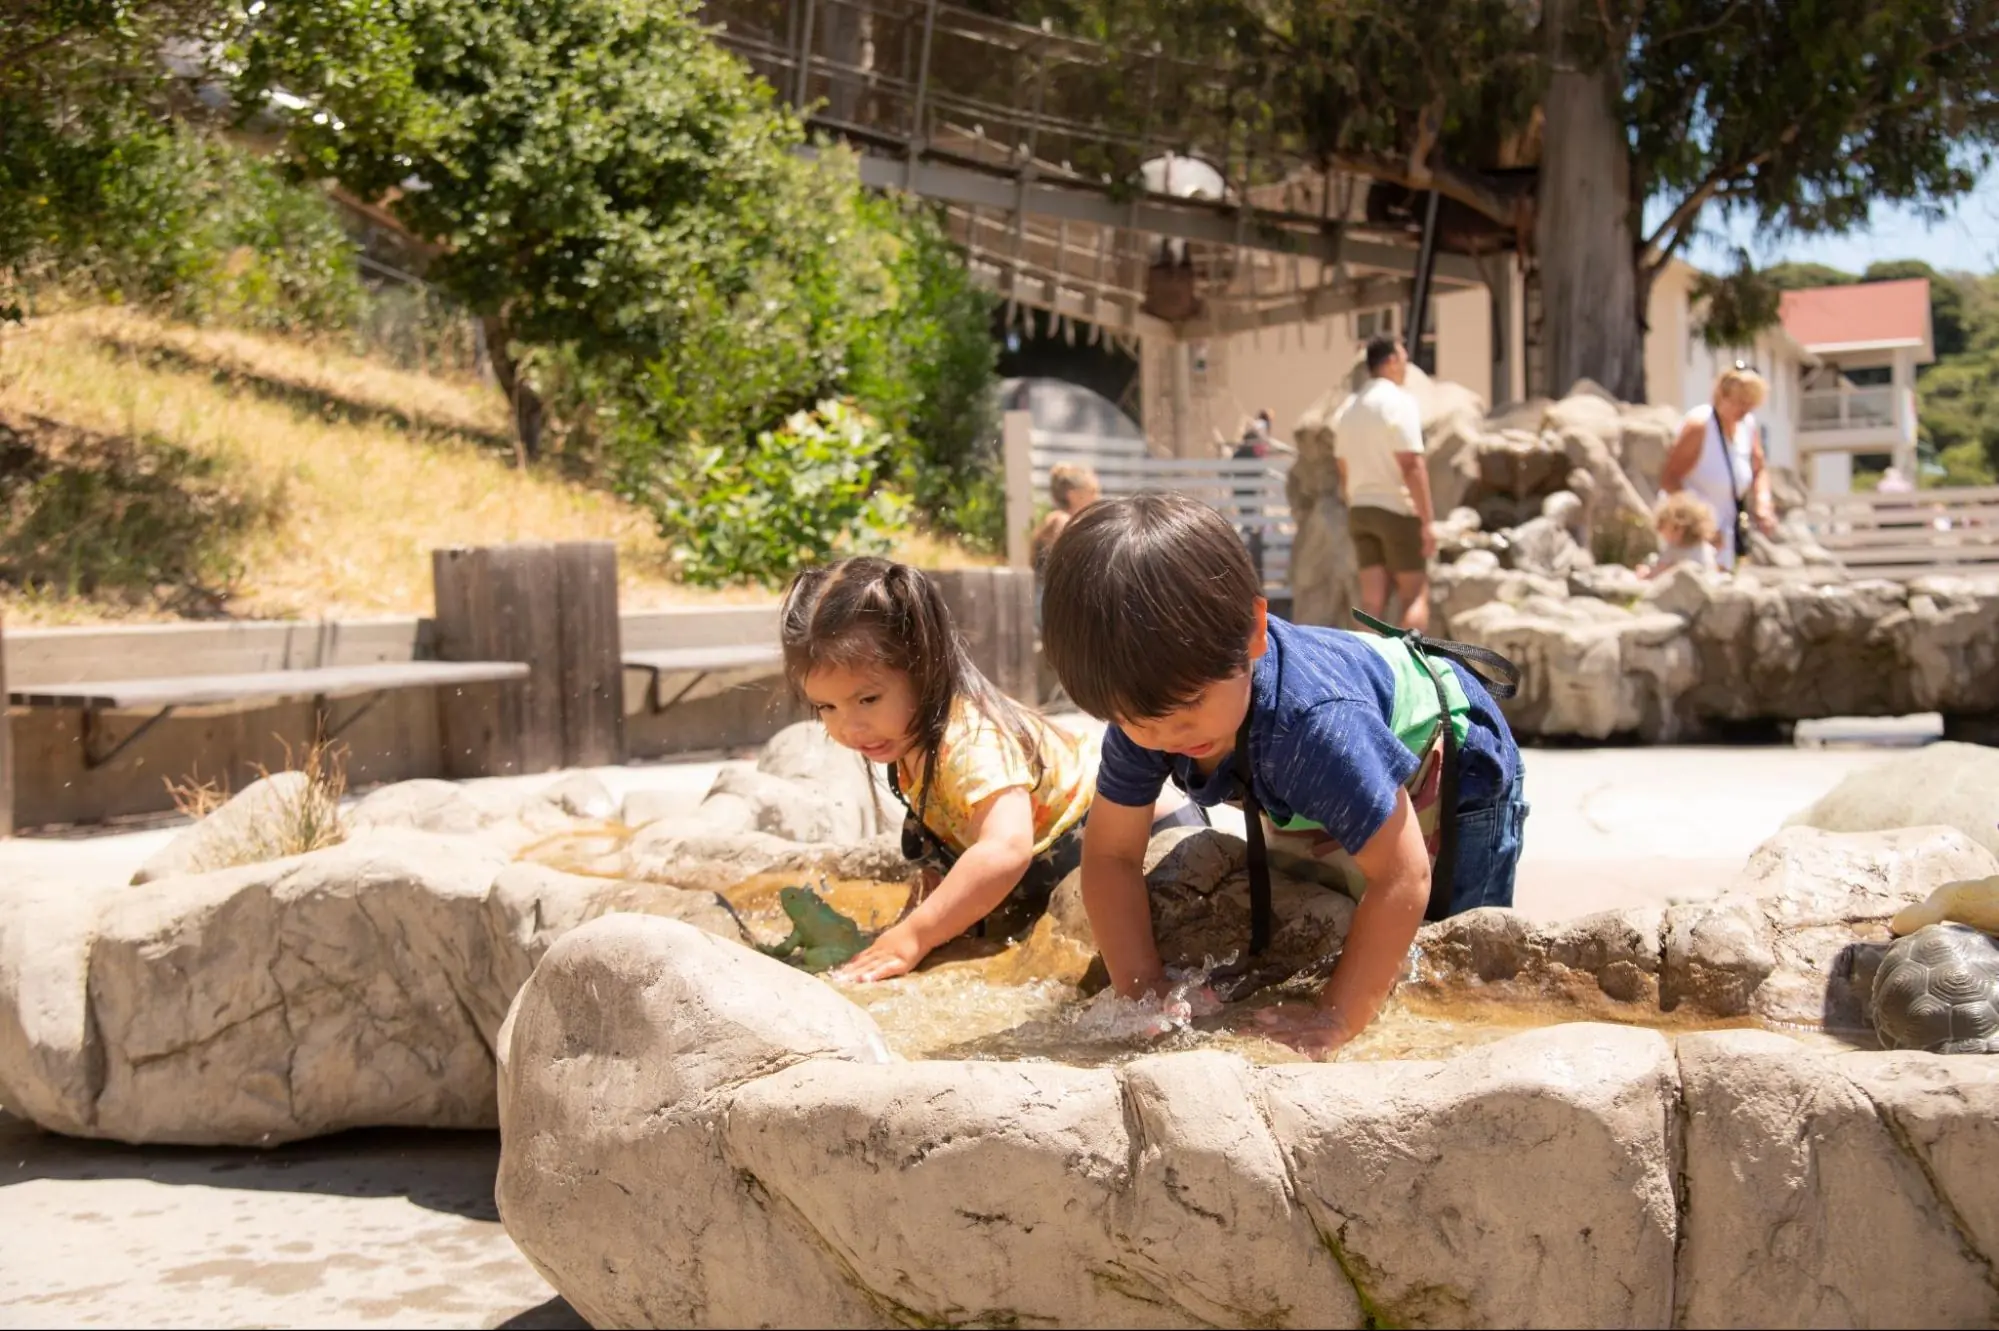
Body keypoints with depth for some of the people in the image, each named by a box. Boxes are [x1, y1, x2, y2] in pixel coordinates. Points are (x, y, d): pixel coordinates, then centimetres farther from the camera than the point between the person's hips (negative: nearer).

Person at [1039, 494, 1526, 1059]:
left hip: (1452, 772, -5)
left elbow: (1401, 878, -44)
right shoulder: (1144, 710, -29)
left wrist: (1332, 1021, -43)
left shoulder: (1315, 722, -50)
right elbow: (1111, 853, -20)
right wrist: (1143, 993, -30)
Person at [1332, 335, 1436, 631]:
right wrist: (1427, 521, -17)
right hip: (1398, 510, -6)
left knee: (1372, 599, 4)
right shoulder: (1399, 402, -11)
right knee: (1416, 596, 1)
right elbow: (1411, 465, -18)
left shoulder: (1348, 408, 12)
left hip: (1360, 510, 6)